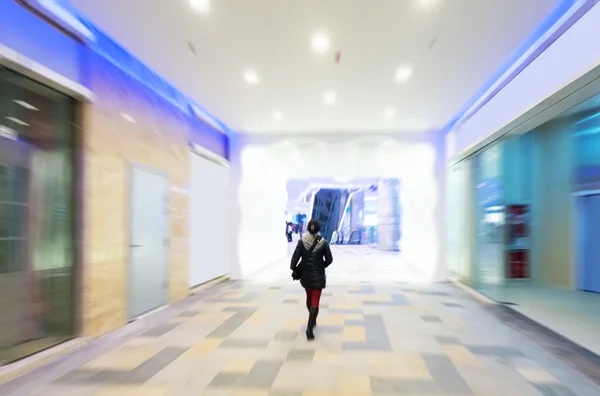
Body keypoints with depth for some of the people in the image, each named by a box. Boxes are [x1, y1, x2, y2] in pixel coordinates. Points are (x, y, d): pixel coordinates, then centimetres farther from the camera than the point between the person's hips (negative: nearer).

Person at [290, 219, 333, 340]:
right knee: (315, 302, 3)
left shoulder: (302, 241, -10)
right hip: (318, 275, -2)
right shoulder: (323, 242, -12)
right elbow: (329, 259, -5)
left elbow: (295, 258, -11)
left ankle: (313, 320, 42)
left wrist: (294, 269, 5)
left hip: (305, 275, 3)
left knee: (309, 298, 23)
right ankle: (309, 329, -3)